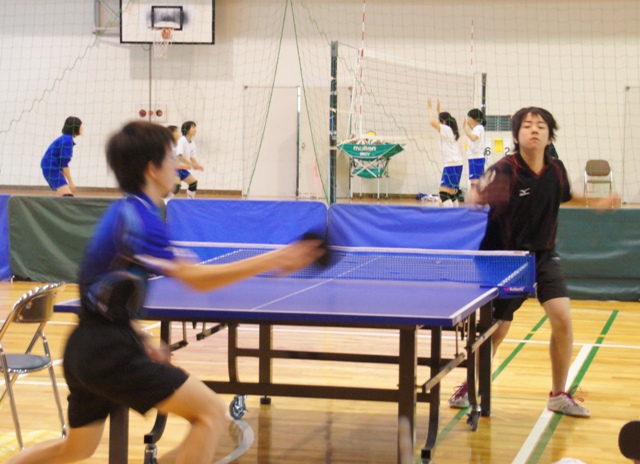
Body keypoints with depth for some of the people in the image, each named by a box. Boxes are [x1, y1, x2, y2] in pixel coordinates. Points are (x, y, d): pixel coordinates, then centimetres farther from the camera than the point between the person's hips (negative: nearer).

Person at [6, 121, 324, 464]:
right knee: (212, 413, -13)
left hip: (84, 349, 10)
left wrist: (141, 340, 15)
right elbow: (195, 279, -25)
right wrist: (272, 261, -26)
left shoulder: (125, 211, 14)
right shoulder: (137, 216, -16)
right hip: (109, 350, -10)